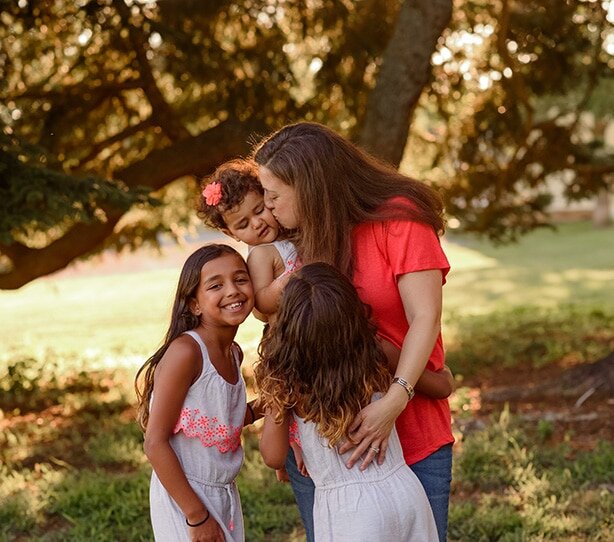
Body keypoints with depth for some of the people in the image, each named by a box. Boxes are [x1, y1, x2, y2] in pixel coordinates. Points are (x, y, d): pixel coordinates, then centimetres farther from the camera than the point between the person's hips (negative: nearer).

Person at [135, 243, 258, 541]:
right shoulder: (185, 351, -19)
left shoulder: (235, 353, 4)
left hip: (226, 495, 7)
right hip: (183, 498, -7)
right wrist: (197, 516, -18)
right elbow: (156, 443, -20)